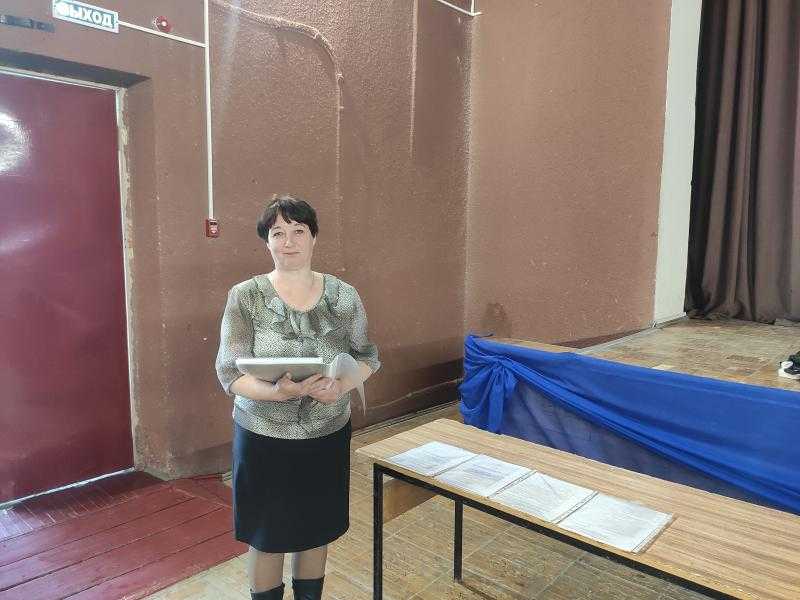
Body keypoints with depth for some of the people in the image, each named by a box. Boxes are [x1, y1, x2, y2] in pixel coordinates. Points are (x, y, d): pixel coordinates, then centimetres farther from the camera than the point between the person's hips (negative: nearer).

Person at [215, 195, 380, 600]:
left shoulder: (344, 296, -5)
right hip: (264, 437, -2)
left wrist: (340, 384, -18)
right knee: (266, 536, 14)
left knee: (316, 530, 20)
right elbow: (230, 374, -13)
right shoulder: (244, 297, -11)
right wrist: (278, 392, -31)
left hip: (328, 435, 2)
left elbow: (368, 356, 2)